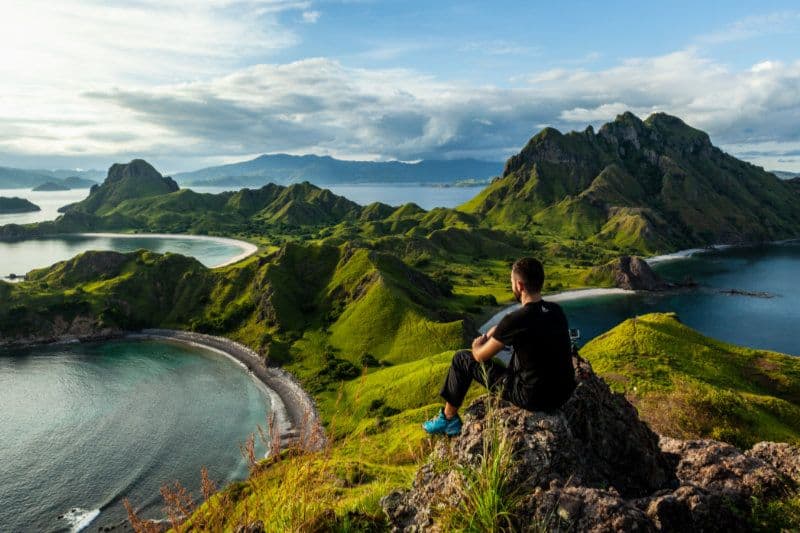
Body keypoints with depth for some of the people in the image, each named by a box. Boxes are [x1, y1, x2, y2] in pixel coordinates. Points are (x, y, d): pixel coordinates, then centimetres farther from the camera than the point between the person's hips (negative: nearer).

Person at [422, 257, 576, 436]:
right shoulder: (557, 311, 0)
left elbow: (481, 356, -6)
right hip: (564, 394, 7)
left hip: (533, 398, -7)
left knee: (462, 359, 7)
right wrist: (487, 337, 19)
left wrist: (476, 345, 16)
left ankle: (448, 419, 25)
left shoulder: (516, 319, -21)